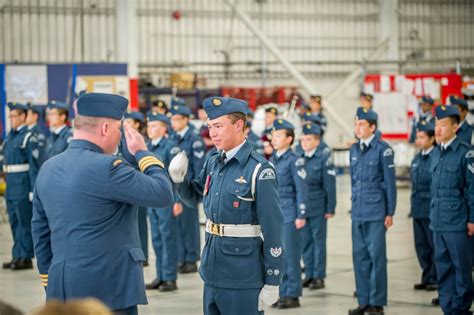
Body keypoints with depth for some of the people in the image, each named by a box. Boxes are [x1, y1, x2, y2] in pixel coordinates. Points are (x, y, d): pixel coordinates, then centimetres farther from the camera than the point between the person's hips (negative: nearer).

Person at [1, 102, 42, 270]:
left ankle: (25, 258, 2)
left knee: (25, 223, -3)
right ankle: (17, 256, 19)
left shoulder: (28, 137, -11)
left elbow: (34, 165, -14)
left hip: (23, 186, -8)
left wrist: (33, 190, -17)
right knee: (14, 222, 12)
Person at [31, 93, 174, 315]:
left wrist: (49, 282, 23)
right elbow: (163, 194, -12)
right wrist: (142, 152, 2)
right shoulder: (105, 167, -15)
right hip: (107, 290, -8)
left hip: (61, 289, 8)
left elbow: (40, 232, 16)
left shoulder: (48, 168, 10)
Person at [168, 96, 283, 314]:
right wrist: (179, 179, 0)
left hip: (242, 278, -7)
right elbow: (193, 194, 23)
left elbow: (273, 229, -15)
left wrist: (272, 282, -14)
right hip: (212, 271, 7)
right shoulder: (213, 162, 6)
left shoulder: (259, 170, -15)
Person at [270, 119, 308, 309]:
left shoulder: (294, 160, -8)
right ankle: (284, 294, 17)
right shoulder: (272, 160, 12)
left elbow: (302, 189, -9)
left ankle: (293, 295, 4)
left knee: (291, 256, -2)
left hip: (289, 215, -7)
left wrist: (301, 215, -12)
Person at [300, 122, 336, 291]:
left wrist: (330, 208, -8)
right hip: (301, 206, 5)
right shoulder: (299, 158, 8)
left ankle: (319, 277, 8)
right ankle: (309, 275, 18)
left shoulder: (324, 158, -6)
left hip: (318, 207, -5)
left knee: (318, 241, 2)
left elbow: (330, 185, -6)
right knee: (305, 242, 9)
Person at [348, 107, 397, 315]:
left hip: (376, 212, -6)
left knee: (376, 256, -2)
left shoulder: (383, 149, -7)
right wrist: (354, 205, 16)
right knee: (360, 257, 8)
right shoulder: (354, 150, 11)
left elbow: (390, 183, -5)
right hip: (358, 212, 6)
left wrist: (390, 213, -6)